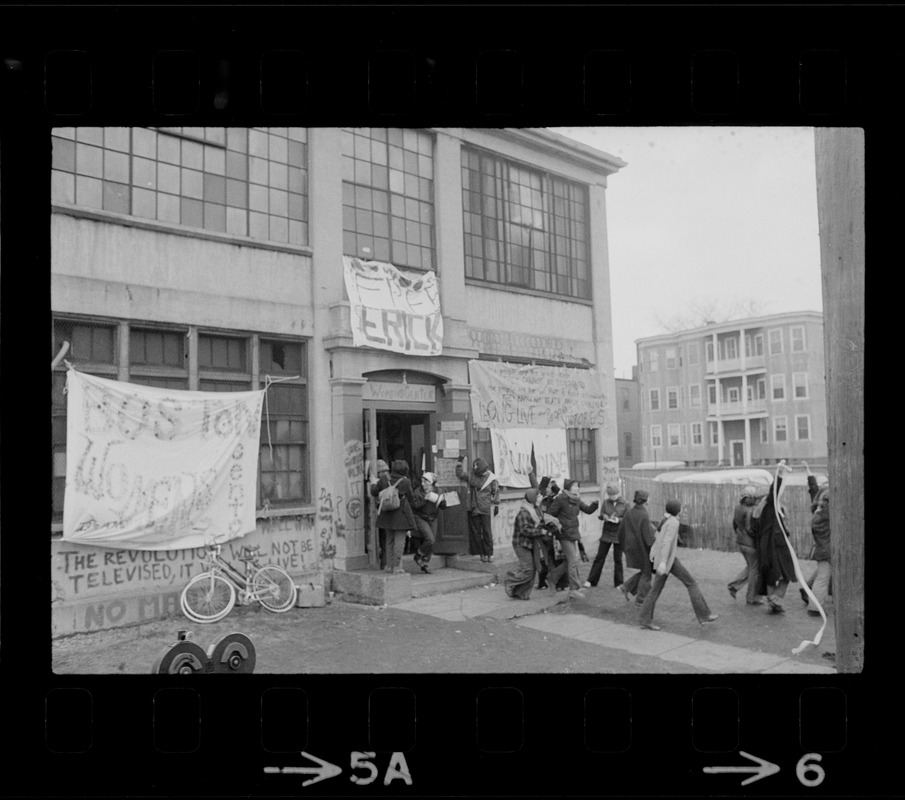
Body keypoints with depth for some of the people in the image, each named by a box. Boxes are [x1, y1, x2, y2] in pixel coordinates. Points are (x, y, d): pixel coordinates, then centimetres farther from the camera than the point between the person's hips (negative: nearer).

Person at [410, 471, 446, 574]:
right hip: (421, 518, -5)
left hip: (433, 519, 5)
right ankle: (418, 555, 5)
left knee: (431, 543, 6)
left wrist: (441, 500, -18)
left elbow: (443, 506, 2)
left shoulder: (436, 491, 3)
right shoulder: (418, 491, -8)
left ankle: (424, 565, 20)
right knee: (430, 539, -20)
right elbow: (414, 505, -18)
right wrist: (425, 499, -26)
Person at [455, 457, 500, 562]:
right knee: (475, 531, 4)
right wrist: (459, 463, 7)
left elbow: (496, 491, 4)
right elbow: (460, 474, 15)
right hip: (473, 508, 3)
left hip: (485, 509, -3)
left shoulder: (491, 478, -3)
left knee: (487, 531, -2)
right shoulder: (471, 476, 4)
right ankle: (482, 553, 11)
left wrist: (496, 505, 4)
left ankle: (489, 553, 6)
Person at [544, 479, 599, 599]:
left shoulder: (576, 500, 9)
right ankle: (574, 589, 2)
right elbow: (549, 515, -11)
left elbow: (588, 510, 12)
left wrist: (595, 504, -6)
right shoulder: (560, 499, -14)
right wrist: (556, 525, -21)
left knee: (574, 560, 12)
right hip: (565, 534, -8)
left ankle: (552, 577, 25)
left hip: (574, 534, 8)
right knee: (573, 560, -7)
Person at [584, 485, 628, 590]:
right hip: (606, 534, 2)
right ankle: (591, 580, 12)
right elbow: (601, 515, 0)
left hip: (618, 535, -2)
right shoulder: (606, 502, 1)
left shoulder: (625, 504, -5)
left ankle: (618, 583, 21)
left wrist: (618, 520, -24)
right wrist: (605, 516, -22)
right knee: (600, 557, 5)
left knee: (618, 559, 8)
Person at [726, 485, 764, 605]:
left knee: (750, 566, 25)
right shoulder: (750, 511, -22)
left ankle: (733, 585, 18)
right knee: (755, 570, 6)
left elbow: (734, 524, 12)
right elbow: (750, 529, -26)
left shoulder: (738, 508, 4)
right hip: (751, 544, -8)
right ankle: (752, 598, 15)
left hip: (740, 542, 8)